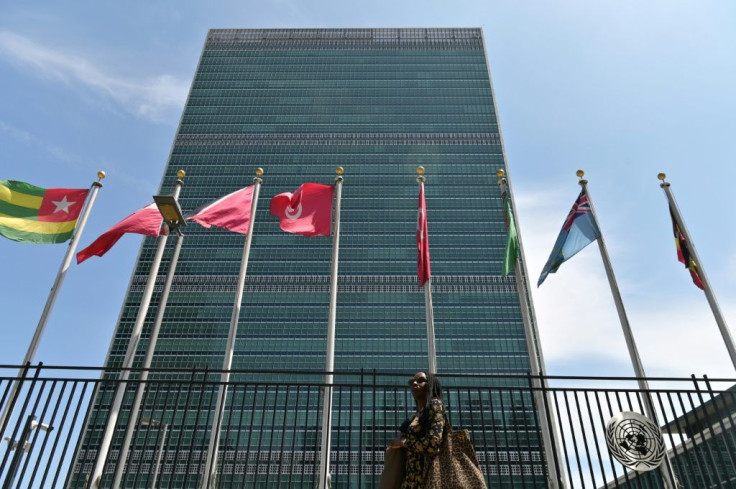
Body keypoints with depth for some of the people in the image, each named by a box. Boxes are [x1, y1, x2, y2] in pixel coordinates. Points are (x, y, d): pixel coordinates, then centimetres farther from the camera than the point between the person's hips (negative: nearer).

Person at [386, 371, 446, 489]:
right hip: (411, 478, 8)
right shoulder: (416, 415, 20)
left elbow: (433, 443, -16)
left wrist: (403, 442, -4)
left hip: (424, 478, -8)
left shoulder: (435, 404, -3)